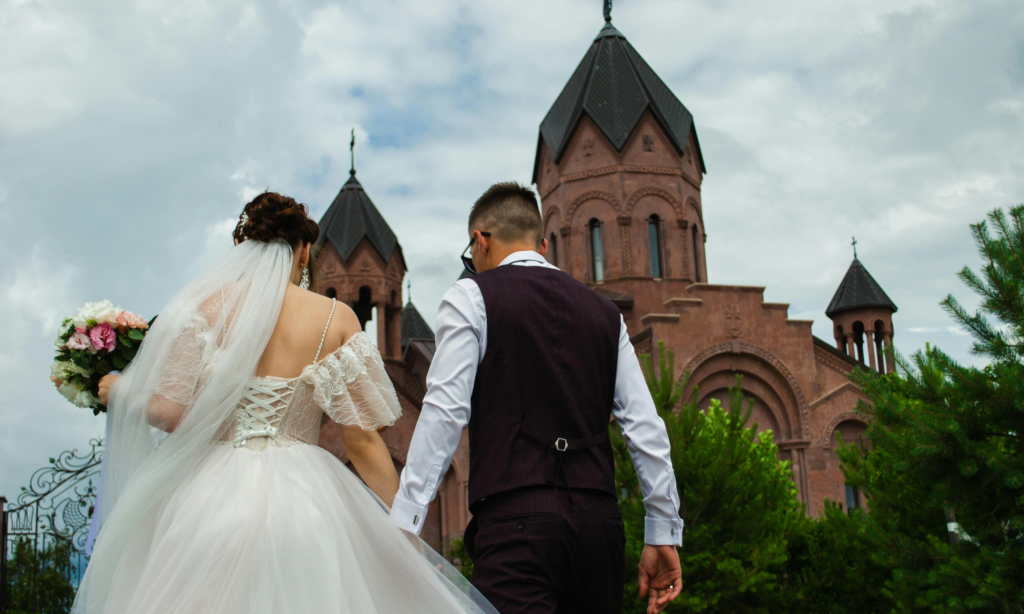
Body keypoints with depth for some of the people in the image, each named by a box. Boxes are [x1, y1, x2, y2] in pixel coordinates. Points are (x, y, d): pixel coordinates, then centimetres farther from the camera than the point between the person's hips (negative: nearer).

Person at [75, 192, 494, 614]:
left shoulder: (208, 304, -1)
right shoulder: (337, 319, 0)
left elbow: (169, 411, -6)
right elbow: (363, 440, -1)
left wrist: (122, 392, 16)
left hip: (215, 496, 0)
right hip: (303, 499, 0)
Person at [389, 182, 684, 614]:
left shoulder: (471, 296, 6)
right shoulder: (604, 312, 20)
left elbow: (445, 412, -6)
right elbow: (647, 428, 14)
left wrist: (403, 523, -7)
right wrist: (664, 534, 16)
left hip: (515, 518, -5)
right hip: (599, 520, 6)